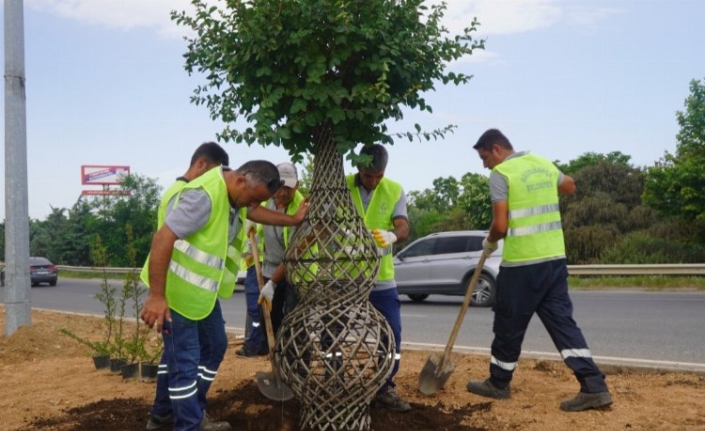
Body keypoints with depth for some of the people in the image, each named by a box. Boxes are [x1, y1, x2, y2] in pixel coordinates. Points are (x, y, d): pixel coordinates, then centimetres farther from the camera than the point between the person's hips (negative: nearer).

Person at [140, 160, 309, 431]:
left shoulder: (235, 194, 1)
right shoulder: (204, 194, -30)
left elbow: (255, 212, 22)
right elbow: (163, 238, -33)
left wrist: (294, 220, 12)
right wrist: (156, 295, -33)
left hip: (203, 291, 10)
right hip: (176, 291, -10)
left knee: (214, 347, 20)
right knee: (184, 363, -3)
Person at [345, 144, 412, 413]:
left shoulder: (395, 191, 0)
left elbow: (403, 227, -12)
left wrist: (392, 235, -36)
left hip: (381, 277, 2)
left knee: (391, 334, 2)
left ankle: (385, 389, 17)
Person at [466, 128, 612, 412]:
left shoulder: (500, 174, -10)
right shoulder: (544, 164, 12)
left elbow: (500, 225, -15)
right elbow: (570, 187, 30)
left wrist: (489, 243, 4)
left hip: (522, 262, -7)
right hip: (554, 258, 7)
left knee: (509, 325, 8)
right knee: (562, 321, 7)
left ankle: (498, 384, 24)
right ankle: (594, 387, 0)